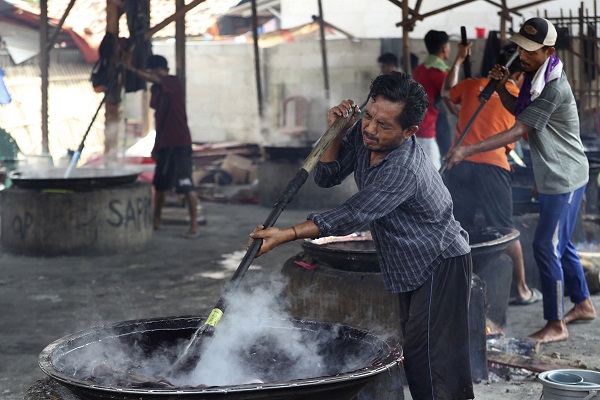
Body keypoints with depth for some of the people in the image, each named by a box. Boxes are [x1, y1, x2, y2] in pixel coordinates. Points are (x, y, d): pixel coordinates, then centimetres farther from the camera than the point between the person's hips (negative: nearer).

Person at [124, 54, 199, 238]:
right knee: (159, 184, 14)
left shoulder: (174, 82, -11)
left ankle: (194, 226, -4)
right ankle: (156, 221, 25)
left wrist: (131, 68, -35)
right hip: (164, 143, 8)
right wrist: (156, 146, 17)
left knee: (186, 185, -7)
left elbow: (153, 79, -30)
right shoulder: (156, 89, 12)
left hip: (180, 143, -8)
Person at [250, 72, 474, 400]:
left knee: (428, 357, -13)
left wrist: (286, 235, -36)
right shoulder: (363, 134, -7)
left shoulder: (404, 170, -33)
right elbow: (327, 177, 3)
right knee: (415, 351, 18)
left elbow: (351, 216, -34)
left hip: (441, 265, -9)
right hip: (413, 267, 9)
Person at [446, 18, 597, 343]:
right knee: (559, 244, 18)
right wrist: (500, 86, -2)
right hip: (550, 176, 10)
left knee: (546, 246, -8)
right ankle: (583, 305, 33)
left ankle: (556, 325, 1)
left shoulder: (554, 88, -26)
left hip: (564, 178, -10)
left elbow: (517, 131, -28)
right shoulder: (535, 77, 3)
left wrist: (468, 151, -29)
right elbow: (517, 110, 19)